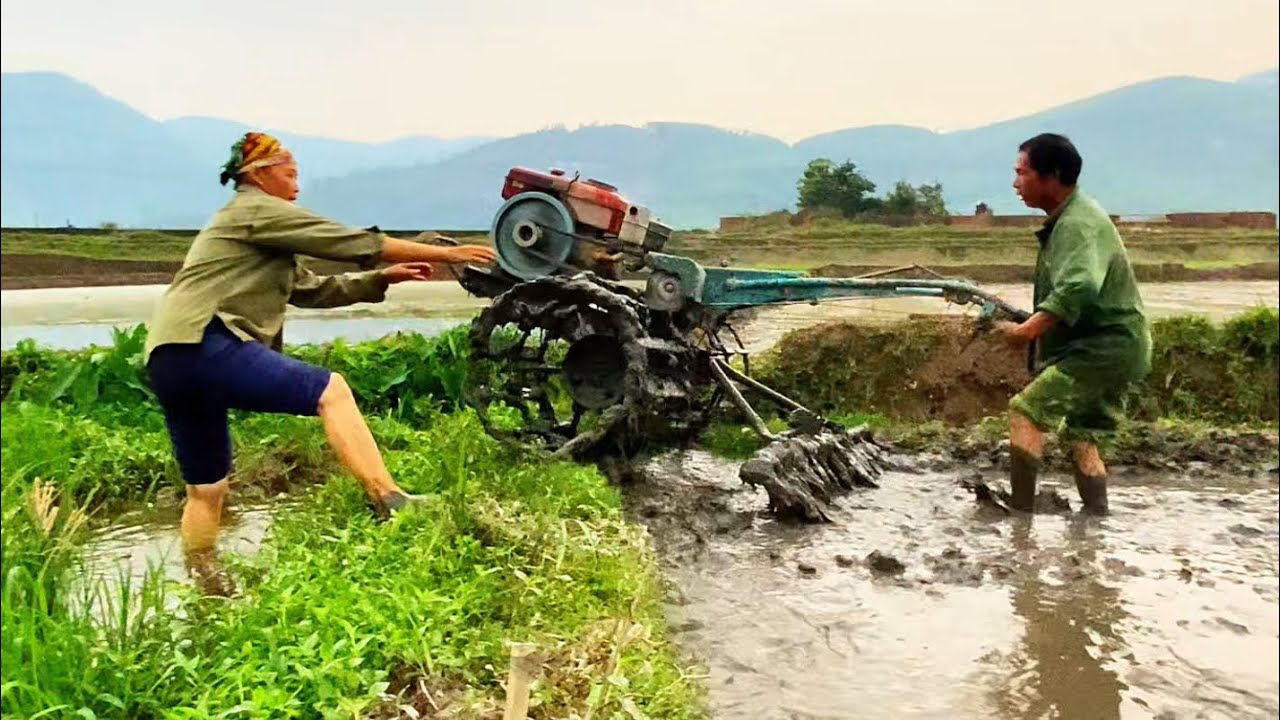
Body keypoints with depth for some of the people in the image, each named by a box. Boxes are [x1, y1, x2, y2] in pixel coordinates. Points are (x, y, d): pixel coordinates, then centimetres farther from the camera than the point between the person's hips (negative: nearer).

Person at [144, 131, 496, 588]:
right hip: (201, 344, -10)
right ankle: (388, 499, -26)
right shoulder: (256, 210, 2)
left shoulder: (256, 234, 31)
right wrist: (444, 253, 0)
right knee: (329, 391, -16)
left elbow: (312, 290, 28)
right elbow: (353, 242, -3)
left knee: (206, 490, 15)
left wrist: (384, 277, 19)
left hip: (168, 361, 10)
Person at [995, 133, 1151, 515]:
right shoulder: (1070, 217, 14)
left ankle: (1020, 510, -17)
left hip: (1105, 347, -11)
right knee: (1081, 434, 18)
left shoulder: (1078, 223, -18)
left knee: (1026, 409, -16)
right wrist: (1034, 326, 15)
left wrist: (1027, 330, -39)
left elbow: (1078, 288, -36)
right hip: (1113, 346, 11)